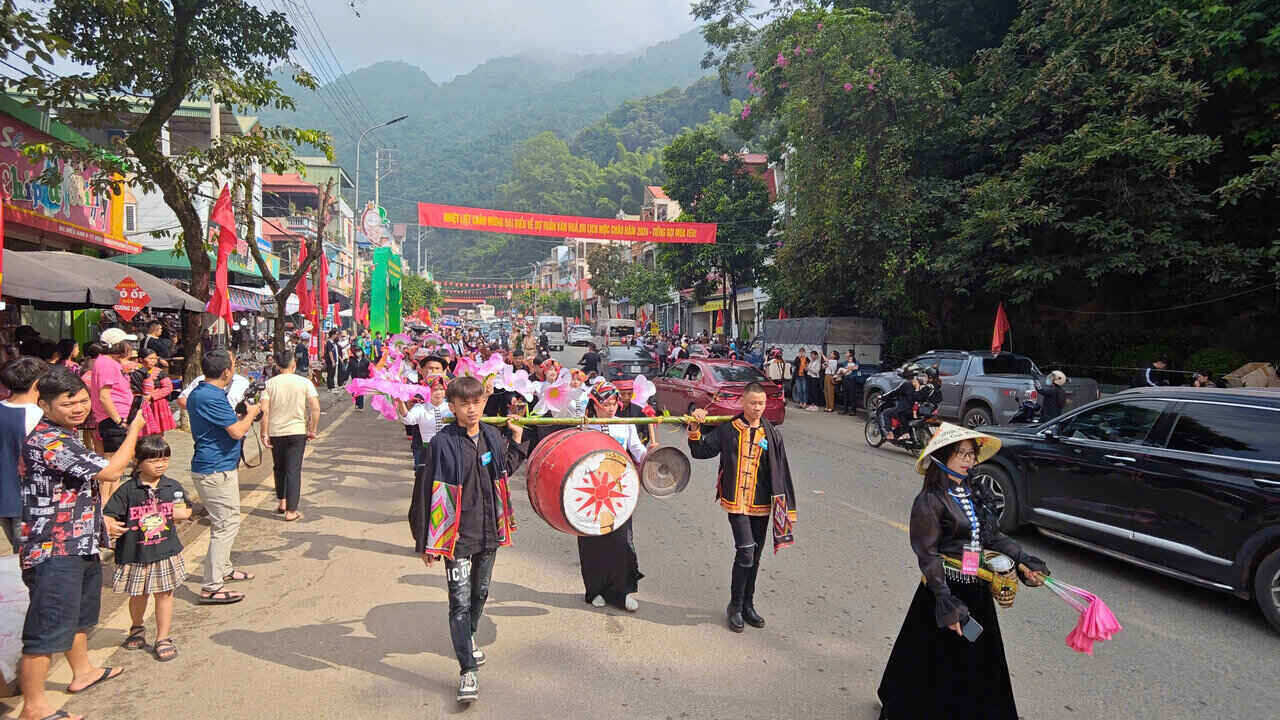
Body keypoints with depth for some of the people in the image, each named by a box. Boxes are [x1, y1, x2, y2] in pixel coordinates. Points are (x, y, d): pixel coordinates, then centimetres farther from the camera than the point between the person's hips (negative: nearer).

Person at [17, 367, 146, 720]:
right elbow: (111, 471, -24)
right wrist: (134, 430, -11)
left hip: (80, 545, 11)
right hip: (54, 552, -11)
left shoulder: (65, 435, 10)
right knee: (48, 629, -2)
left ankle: (82, 672, 44)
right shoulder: (47, 441, -24)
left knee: (80, 615, 26)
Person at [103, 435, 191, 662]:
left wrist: (182, 513, -8)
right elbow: (109, 513, -13)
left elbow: (186, 509, 14)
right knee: (137, 596, 17)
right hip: (135, 554, -1)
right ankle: (137, 629, 45)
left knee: (164, 594, 6)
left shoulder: (173, 487, 0)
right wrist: (109, 526, -33)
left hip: (166, 552, 1)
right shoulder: (128, 490, -9)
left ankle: (163, 639, 18)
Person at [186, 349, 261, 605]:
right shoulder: (211, 398, -22)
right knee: (226, 525, -6)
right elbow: (237, 432, -23)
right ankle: (211, 588, -2)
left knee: (225, 522, 24)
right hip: (216, 471, -11)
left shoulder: (199, 393, 11)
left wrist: (242, 416, 13)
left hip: (213, 468, 11)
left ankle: (223, 569, 39)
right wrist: (251, 414, -6)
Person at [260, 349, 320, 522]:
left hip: (276, 432, 2)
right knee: (293, 470, 2)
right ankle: (291, 511, 3)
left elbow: (264, 411, -10)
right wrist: (313, 430, -1)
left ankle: (281, 502, 31)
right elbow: (316, 408, -11)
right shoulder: (304, 383, -6)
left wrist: (264, 433, -3)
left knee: (279, 468, 21)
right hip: (297, 432, -1)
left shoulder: (269, 384, -4)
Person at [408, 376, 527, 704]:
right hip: (457, 535, -5)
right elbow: (428, 492, -11)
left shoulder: (493, 437, 1)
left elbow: (505, 471, 19)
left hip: (488, 531, 5)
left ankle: (467, 640, 45)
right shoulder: (442, 443, -14)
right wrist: (427, 541, -10)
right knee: (460, 600, -4)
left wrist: (516, 441, 8)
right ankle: (467, 670, 5)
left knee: (480, 592, 20)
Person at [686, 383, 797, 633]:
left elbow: (781, 472, 5)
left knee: (754, 557, 12)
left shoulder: (772, 434, 3)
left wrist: (786, 506, 3)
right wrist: (695, 430, -11)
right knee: (746, 552, -12)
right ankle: (735, 606, 6)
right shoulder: (727, 430, -2)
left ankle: (748, 605, 29)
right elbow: (701, 451, 5)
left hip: (761, 505, 3)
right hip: (736, 501, -3)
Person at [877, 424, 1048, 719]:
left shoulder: (977, 494, 5)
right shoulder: (930, 501, -15)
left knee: (980, 665, 17)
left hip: (978, 592, 7)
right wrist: (947, 604, -21)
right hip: (946, 591, -6)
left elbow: (994, 537, 13)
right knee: (943, 670, 6)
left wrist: (1022, 562, 0)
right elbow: (928, 556, -17)